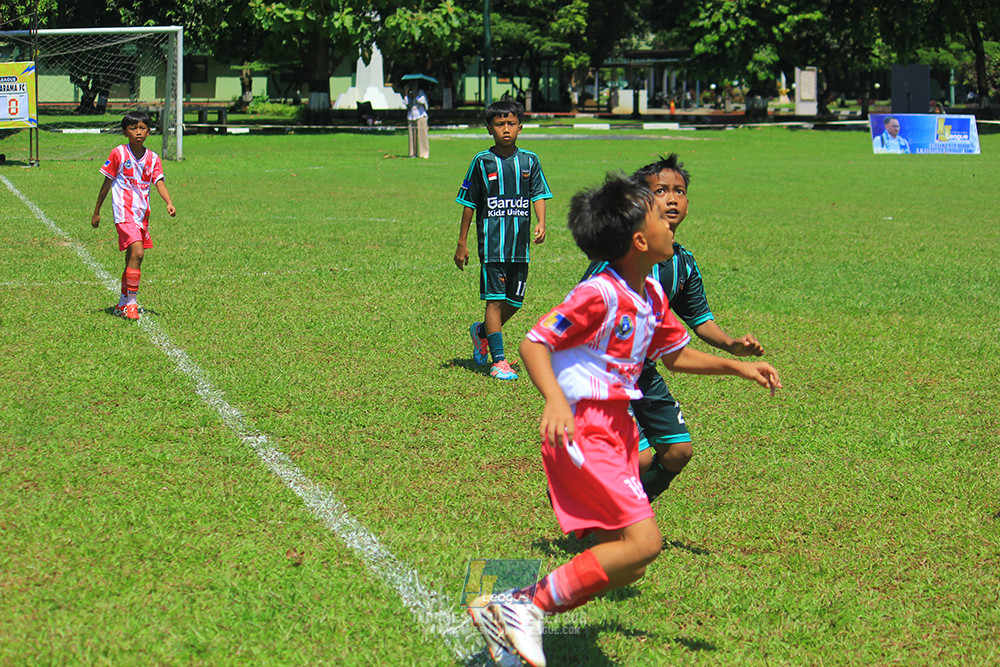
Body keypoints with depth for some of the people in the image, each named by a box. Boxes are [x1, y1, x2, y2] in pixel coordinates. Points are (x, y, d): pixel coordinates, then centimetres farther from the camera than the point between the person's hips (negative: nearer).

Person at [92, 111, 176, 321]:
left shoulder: (152, 158, 7)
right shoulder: (119, 153, -3)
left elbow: (159, 183, -5)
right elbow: (107, 184, 4)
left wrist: (169, 203, -23)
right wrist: (96, 212, 7)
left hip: (142, 213, 5)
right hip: (124, 211, -5)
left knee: (132, 259, 13)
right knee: (137, 253, -21)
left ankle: (123, 304, 27)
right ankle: (130, 303, -17)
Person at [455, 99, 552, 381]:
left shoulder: (529, 161, 6)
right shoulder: (482, 162, 0)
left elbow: (539, 194, 5)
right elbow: (468, 202, 5)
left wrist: (541, 223, -15)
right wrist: (462, 243, 4)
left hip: (520, 242, 3)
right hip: (492, 239, -3)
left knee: (514, 301, 9)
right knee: (495, 299, -7)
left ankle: (482, 332, 37)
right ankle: (498, 361, -4)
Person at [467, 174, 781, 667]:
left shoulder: (652, 296, 12)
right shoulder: (600, 295, -17)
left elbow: (675, 356, 28)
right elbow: (534, 343, -17)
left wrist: (735, 367, 21)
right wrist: (555, 401, -30)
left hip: (615, 431, 10)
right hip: (582, 433, -10)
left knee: (626, 566, 8)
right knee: (643, 542, -18)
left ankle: (508, 612, 13)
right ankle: (527, 606, -11)